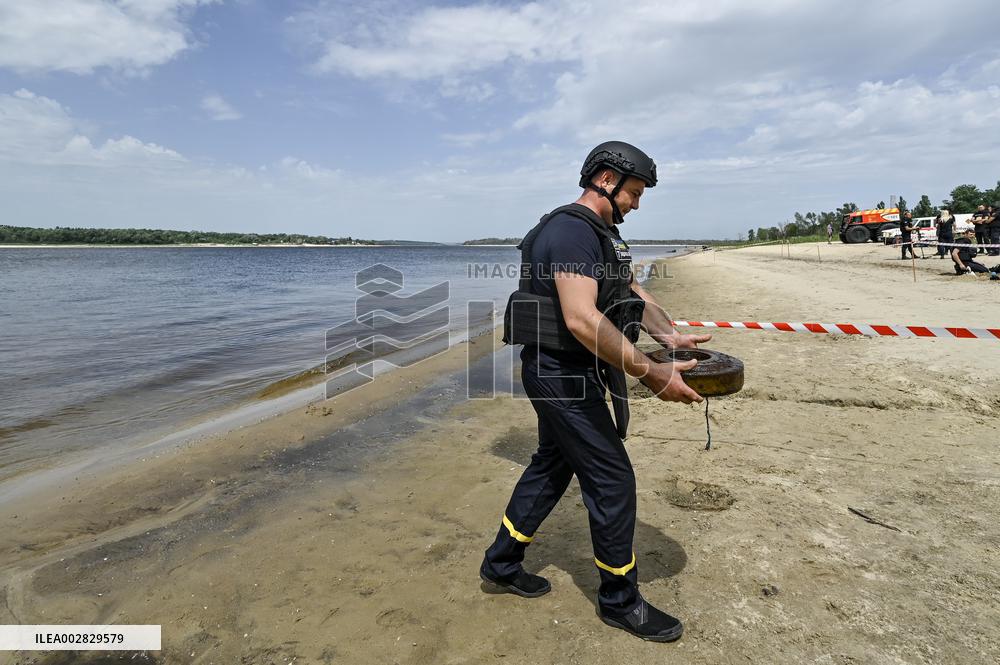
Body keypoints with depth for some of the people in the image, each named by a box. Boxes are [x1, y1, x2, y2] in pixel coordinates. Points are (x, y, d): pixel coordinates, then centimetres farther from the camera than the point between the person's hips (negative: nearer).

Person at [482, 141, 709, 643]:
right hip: (561, 372, -11)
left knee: (551, 467, 19)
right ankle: (619, 601, 19)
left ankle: (501, 566, 34)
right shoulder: (572, 231, -20)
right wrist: (650, 373, -31)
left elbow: (633, 292, 15)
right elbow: (582, 320, -32)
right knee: (612, 480, -1)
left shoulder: (602, 234, 15)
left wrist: (670, 336, -1)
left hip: (565, 373, 11)